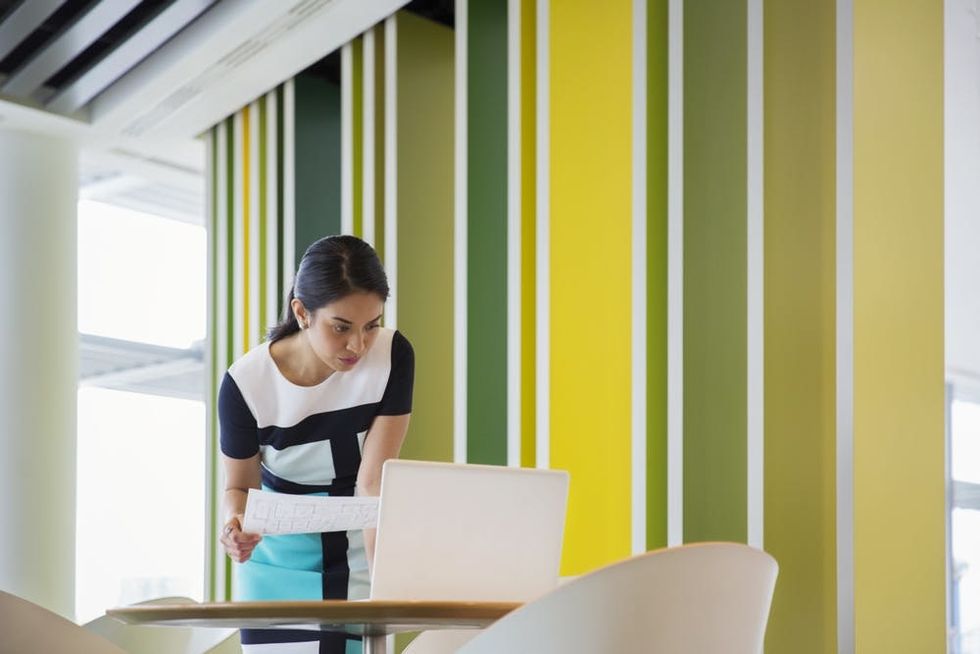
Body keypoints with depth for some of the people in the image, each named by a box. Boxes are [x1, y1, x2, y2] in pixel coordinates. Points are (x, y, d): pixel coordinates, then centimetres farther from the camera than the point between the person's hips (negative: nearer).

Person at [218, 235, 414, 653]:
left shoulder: (393, 356, -18)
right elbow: (240, 485, -4)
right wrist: (236, 525, -27)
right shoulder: (246, 383, -19)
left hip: (359, 559, 0)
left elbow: (374, 481, -20)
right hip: (281, 563, 0)